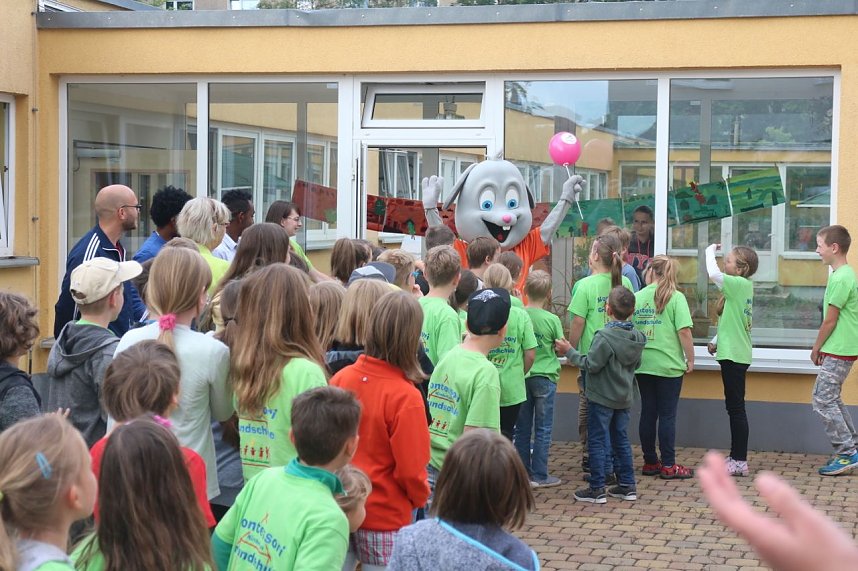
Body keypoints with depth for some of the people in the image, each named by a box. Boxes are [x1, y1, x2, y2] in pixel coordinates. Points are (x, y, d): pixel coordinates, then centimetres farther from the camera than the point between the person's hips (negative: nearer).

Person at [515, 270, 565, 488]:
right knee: (542, 429, 4)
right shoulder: (552, 320, -13)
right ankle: (539, 476, 6)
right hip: (544, 377, -3)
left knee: (522, 428, 11)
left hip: (521, 377, 3)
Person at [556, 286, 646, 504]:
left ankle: (597, 489, 3)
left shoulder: (604, 337, -22)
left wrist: (569, 352, -10)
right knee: (621, 439, 16)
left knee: (597, 441, 1)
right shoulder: (637, 337, 0)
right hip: (625, 398, 7)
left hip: (602, 398, -7)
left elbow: (591, 365, -21)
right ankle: (627, 485, 20)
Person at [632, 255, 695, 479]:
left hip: (642, 364, 4)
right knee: (667, 415, 2)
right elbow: (684, 331, -14)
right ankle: (668, 466, 5)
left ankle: (650, 462, 18)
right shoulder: (676, 297, -8)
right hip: (669, 365, -4)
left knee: (648, 413, 11)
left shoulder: (637, 297, 3)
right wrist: (690, 359, -2)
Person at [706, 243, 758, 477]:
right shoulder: (741, 287, 13)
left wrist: (710, 251, -11)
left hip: (734, 355, -10)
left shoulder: (740, 284, -15)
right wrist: (716, 342, 11)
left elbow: (714, 274, -28)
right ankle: (736, 457, 22)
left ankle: (740, 461, -2)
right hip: (733, 353, 10)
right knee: (734, 407, 15)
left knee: (736, 407, -6)